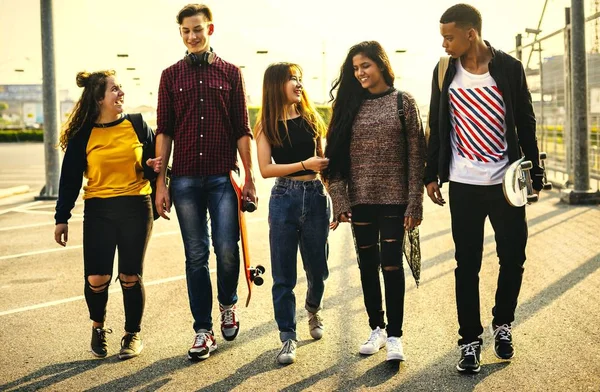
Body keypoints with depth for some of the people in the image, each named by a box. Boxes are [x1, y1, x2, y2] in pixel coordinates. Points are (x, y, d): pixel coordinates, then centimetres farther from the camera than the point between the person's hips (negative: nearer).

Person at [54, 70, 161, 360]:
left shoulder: (137, 126, 4)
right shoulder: (83, 135, 1)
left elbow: (154, 160, 13)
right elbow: (69, 179, 5)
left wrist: (153, 166, -11)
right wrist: (62, 218, 3)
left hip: (136, 208, 1)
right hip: (99, 211, 0)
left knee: (130, 277, 4)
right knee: (96, 278, -4)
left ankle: (133, 335, 21)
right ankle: (98, 328, 24)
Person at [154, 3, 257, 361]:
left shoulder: (231, 73, 7)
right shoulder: (171, 76, 9)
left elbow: (242, 129, 6)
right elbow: (164, 132, 7)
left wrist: (250, 178, 1)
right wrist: (161, 183, 1)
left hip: (222, 176, -1)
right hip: (185, 179, 1)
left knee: (227, 249, -7)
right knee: (196, 255, 4)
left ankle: (228, 304, 23)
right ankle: (203, 331, 11)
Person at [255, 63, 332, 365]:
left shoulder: (311, 119, 8)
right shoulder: (268, 125, 0)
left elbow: (323, 161, 12)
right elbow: (265, 169, -7)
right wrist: (304, 164, -13)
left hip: (315, 196, 3)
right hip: (284, 198, -2)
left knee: (317, 268, 10)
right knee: (283, 275, 0)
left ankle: (313, 308, 41)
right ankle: (288, 337, 10)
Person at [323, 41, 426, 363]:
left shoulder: (403, 102, -1)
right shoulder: (349, 104, 6)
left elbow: (416, 156, -4)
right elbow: (336, 155, 4)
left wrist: (414, 203, -9)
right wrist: (340, 200, -4)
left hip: (394, 198, -3)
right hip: (360, 199, 3)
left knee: (391, 264, -2)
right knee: (368, 264, 10)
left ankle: (394, 335, 7)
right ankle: (376, 329, 23)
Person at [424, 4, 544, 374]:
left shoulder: (509, 68, -3)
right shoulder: (445, 72, 2)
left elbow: (526, 125, 2)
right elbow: (436, 127, 8)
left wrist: (534, 174, 1)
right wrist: (432, 175, 6)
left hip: (506, 183, -1)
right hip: (463, 185, 1)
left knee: (513, 258, 5)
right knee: (467, 264, 3)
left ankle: (503, 324, 28)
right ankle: (470, 339, 13)